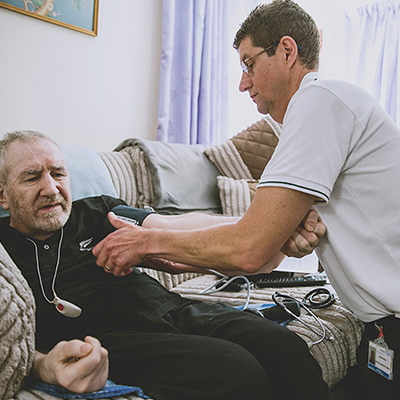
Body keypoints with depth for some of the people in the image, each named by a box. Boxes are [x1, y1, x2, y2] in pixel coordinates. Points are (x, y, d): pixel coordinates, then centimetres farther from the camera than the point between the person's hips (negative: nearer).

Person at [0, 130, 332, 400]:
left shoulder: (96, 213, 19)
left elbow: (173, 228, 3)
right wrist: (44, 367, -28)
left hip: (173, 310, 5)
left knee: (286, 348, -19)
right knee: (234, 369, -28)